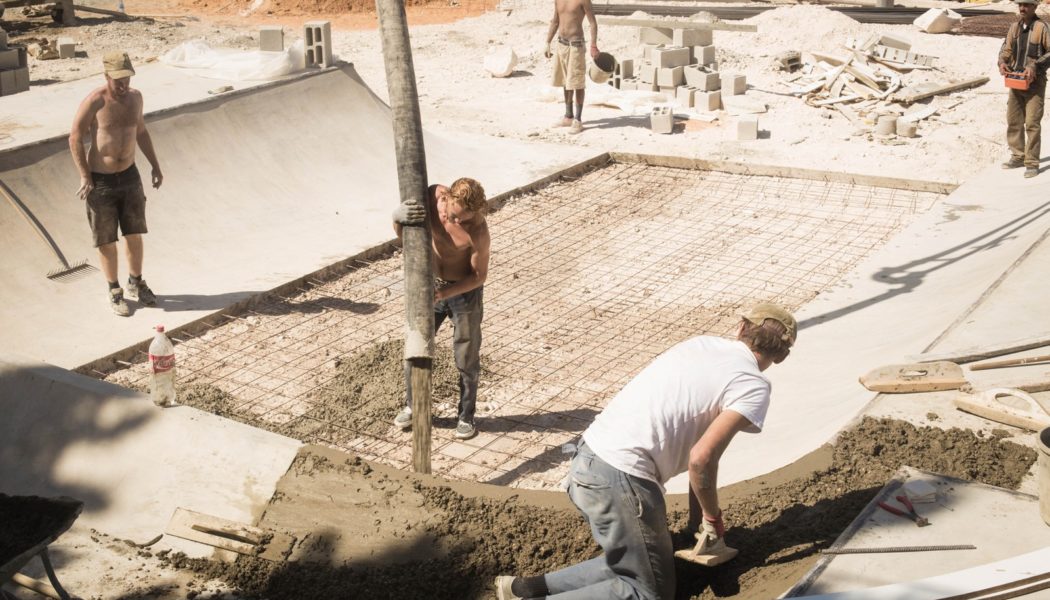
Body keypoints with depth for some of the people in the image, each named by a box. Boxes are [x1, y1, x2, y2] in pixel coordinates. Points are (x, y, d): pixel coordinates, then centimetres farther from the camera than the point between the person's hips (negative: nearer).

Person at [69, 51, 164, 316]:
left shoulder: (135, 97, -1)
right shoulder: (94, 101, -18)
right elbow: (75, 138, -12)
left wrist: (155, 165, 14)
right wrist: (85, 177, -14)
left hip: (129, 175, 5)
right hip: (101, 180, -5)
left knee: (134, 234, 12)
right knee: (106, 240, 6)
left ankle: (136, 284, 30)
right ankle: (114, 291, 21)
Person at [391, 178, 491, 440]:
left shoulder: (478, 230, -30)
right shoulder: (433, 196, -21)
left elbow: (479, 275, -19)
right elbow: (402, 235, -11)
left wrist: (443, 293, -32)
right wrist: (399, 217, -35)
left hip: (465, 291, -4)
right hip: (430, 284, 4)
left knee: (466, 358, 8)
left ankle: (466, 416, 28)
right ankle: (412, 405, 33)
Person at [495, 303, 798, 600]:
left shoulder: (701, 342, 17)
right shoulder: (754, 387, -6)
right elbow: (701, 460, -16)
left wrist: (696, 516, 24)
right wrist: (712, 518, 3)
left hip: (585, 462, 8)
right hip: (621, 478, -8)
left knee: (631, 563, 22)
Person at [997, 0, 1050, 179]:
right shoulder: (1014, 27, 8)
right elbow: (1006, 48, 13)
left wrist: (1035, 66, -23)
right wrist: (1002, 62, -7)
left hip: (1034, 82, -6)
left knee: (1032, 123, -8)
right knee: (1013, 120, 11)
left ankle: (1032, 163, -3)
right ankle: (1018, 156, 24)